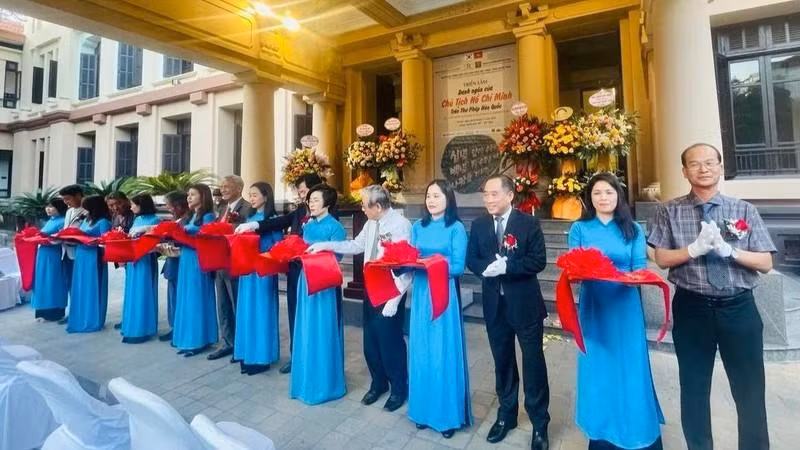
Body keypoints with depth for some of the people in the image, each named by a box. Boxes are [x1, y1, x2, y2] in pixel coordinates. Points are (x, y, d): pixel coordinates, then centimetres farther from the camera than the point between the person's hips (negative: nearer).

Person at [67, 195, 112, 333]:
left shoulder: (103, 222, -10)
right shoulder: (86, 220, 15)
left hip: (94, 258, -8)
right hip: (81, 257, 8)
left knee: (92, 289, -1)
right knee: (80, 289, 13)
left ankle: (92, 321, 10)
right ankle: (81, 319, 24)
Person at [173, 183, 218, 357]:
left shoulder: (208, 216, -7)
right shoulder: (192, 215, 17)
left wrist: (186, 229, -21)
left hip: (199, 260, -8)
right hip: (186, 258, 8)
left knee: (197, 299, -3)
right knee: (186, 299, 11)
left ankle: (199, 340, 6)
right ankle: (188, 339, 20)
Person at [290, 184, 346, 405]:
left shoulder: (335, 227, -10)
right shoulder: (308, 226, 11)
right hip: (307, 279, 7)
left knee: (322, 332, 2)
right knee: (306, 330, 15)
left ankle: (324, 384, 17)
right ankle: (307, 379, 31)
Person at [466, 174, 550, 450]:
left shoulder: (529, 223, -8)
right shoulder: (478, 225, 2)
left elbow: (538, 261, -13)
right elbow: (471, 260, 2)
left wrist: (506, 266, -25)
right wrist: (487, 267, -19)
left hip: (525, 304, -3)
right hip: (494, 305, 4)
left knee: (533, 362, 9)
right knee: (502, 362, 18)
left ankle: (539, 423, 28)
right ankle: (506, 415, 37)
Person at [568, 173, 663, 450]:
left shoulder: (633, 229, 6)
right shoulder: (579, 229, 3)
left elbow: (640, 268, -1)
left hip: (625, 307, 1)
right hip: (594, 307, 0)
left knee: (629, 368, 7)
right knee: (597, 370, 7)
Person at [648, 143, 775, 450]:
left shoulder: (745, 210, 2)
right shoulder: (670, 211, -1)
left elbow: (765, 263, -1)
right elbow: (661, 259, -4)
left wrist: (729, 250, -18)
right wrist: (695, 249, -20)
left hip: (739, 307, 1)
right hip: (691, 308, 0)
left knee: (750, 389, 12)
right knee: (694, 388, 14)